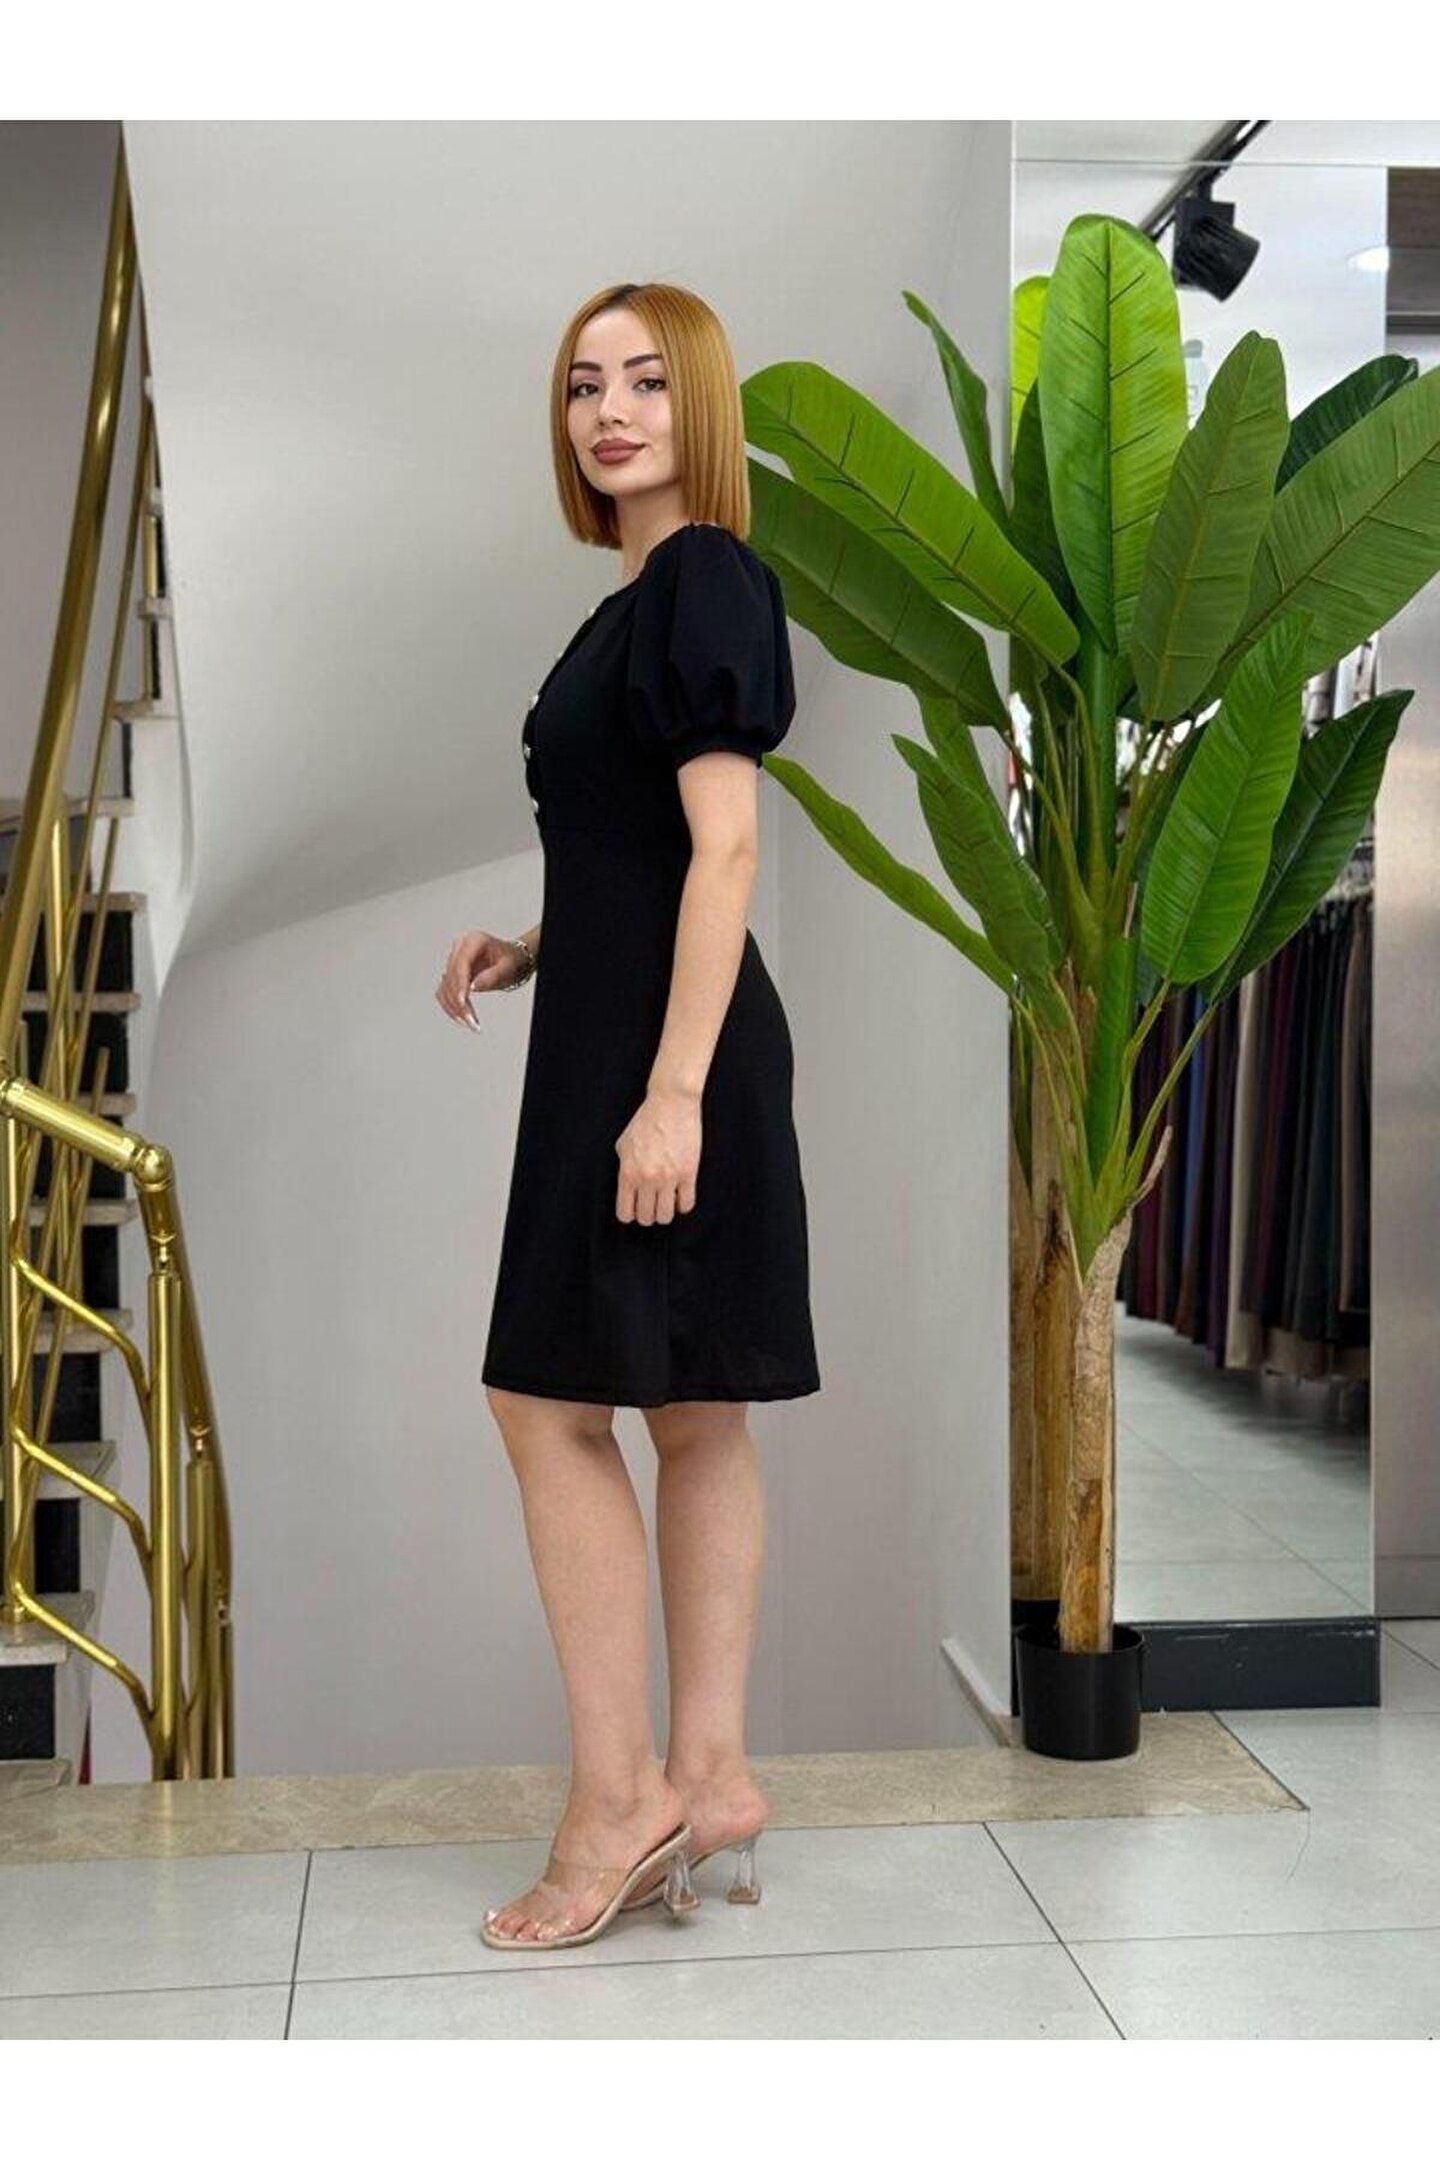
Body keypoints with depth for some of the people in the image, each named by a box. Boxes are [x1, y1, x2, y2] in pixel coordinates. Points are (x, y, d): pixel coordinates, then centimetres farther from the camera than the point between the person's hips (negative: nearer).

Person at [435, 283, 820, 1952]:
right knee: (690, 1417, 11)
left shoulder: (704, 577, -11)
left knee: (549, 1406, -5)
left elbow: (724, 846, -19)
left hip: (662, 1047, -10)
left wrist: (672, 1088, -23)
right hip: (620, 1033, 10)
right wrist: (527, 947, 10)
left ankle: (619, 1796, 4)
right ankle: (706, 1778, 19)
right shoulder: (643, 598, 17)